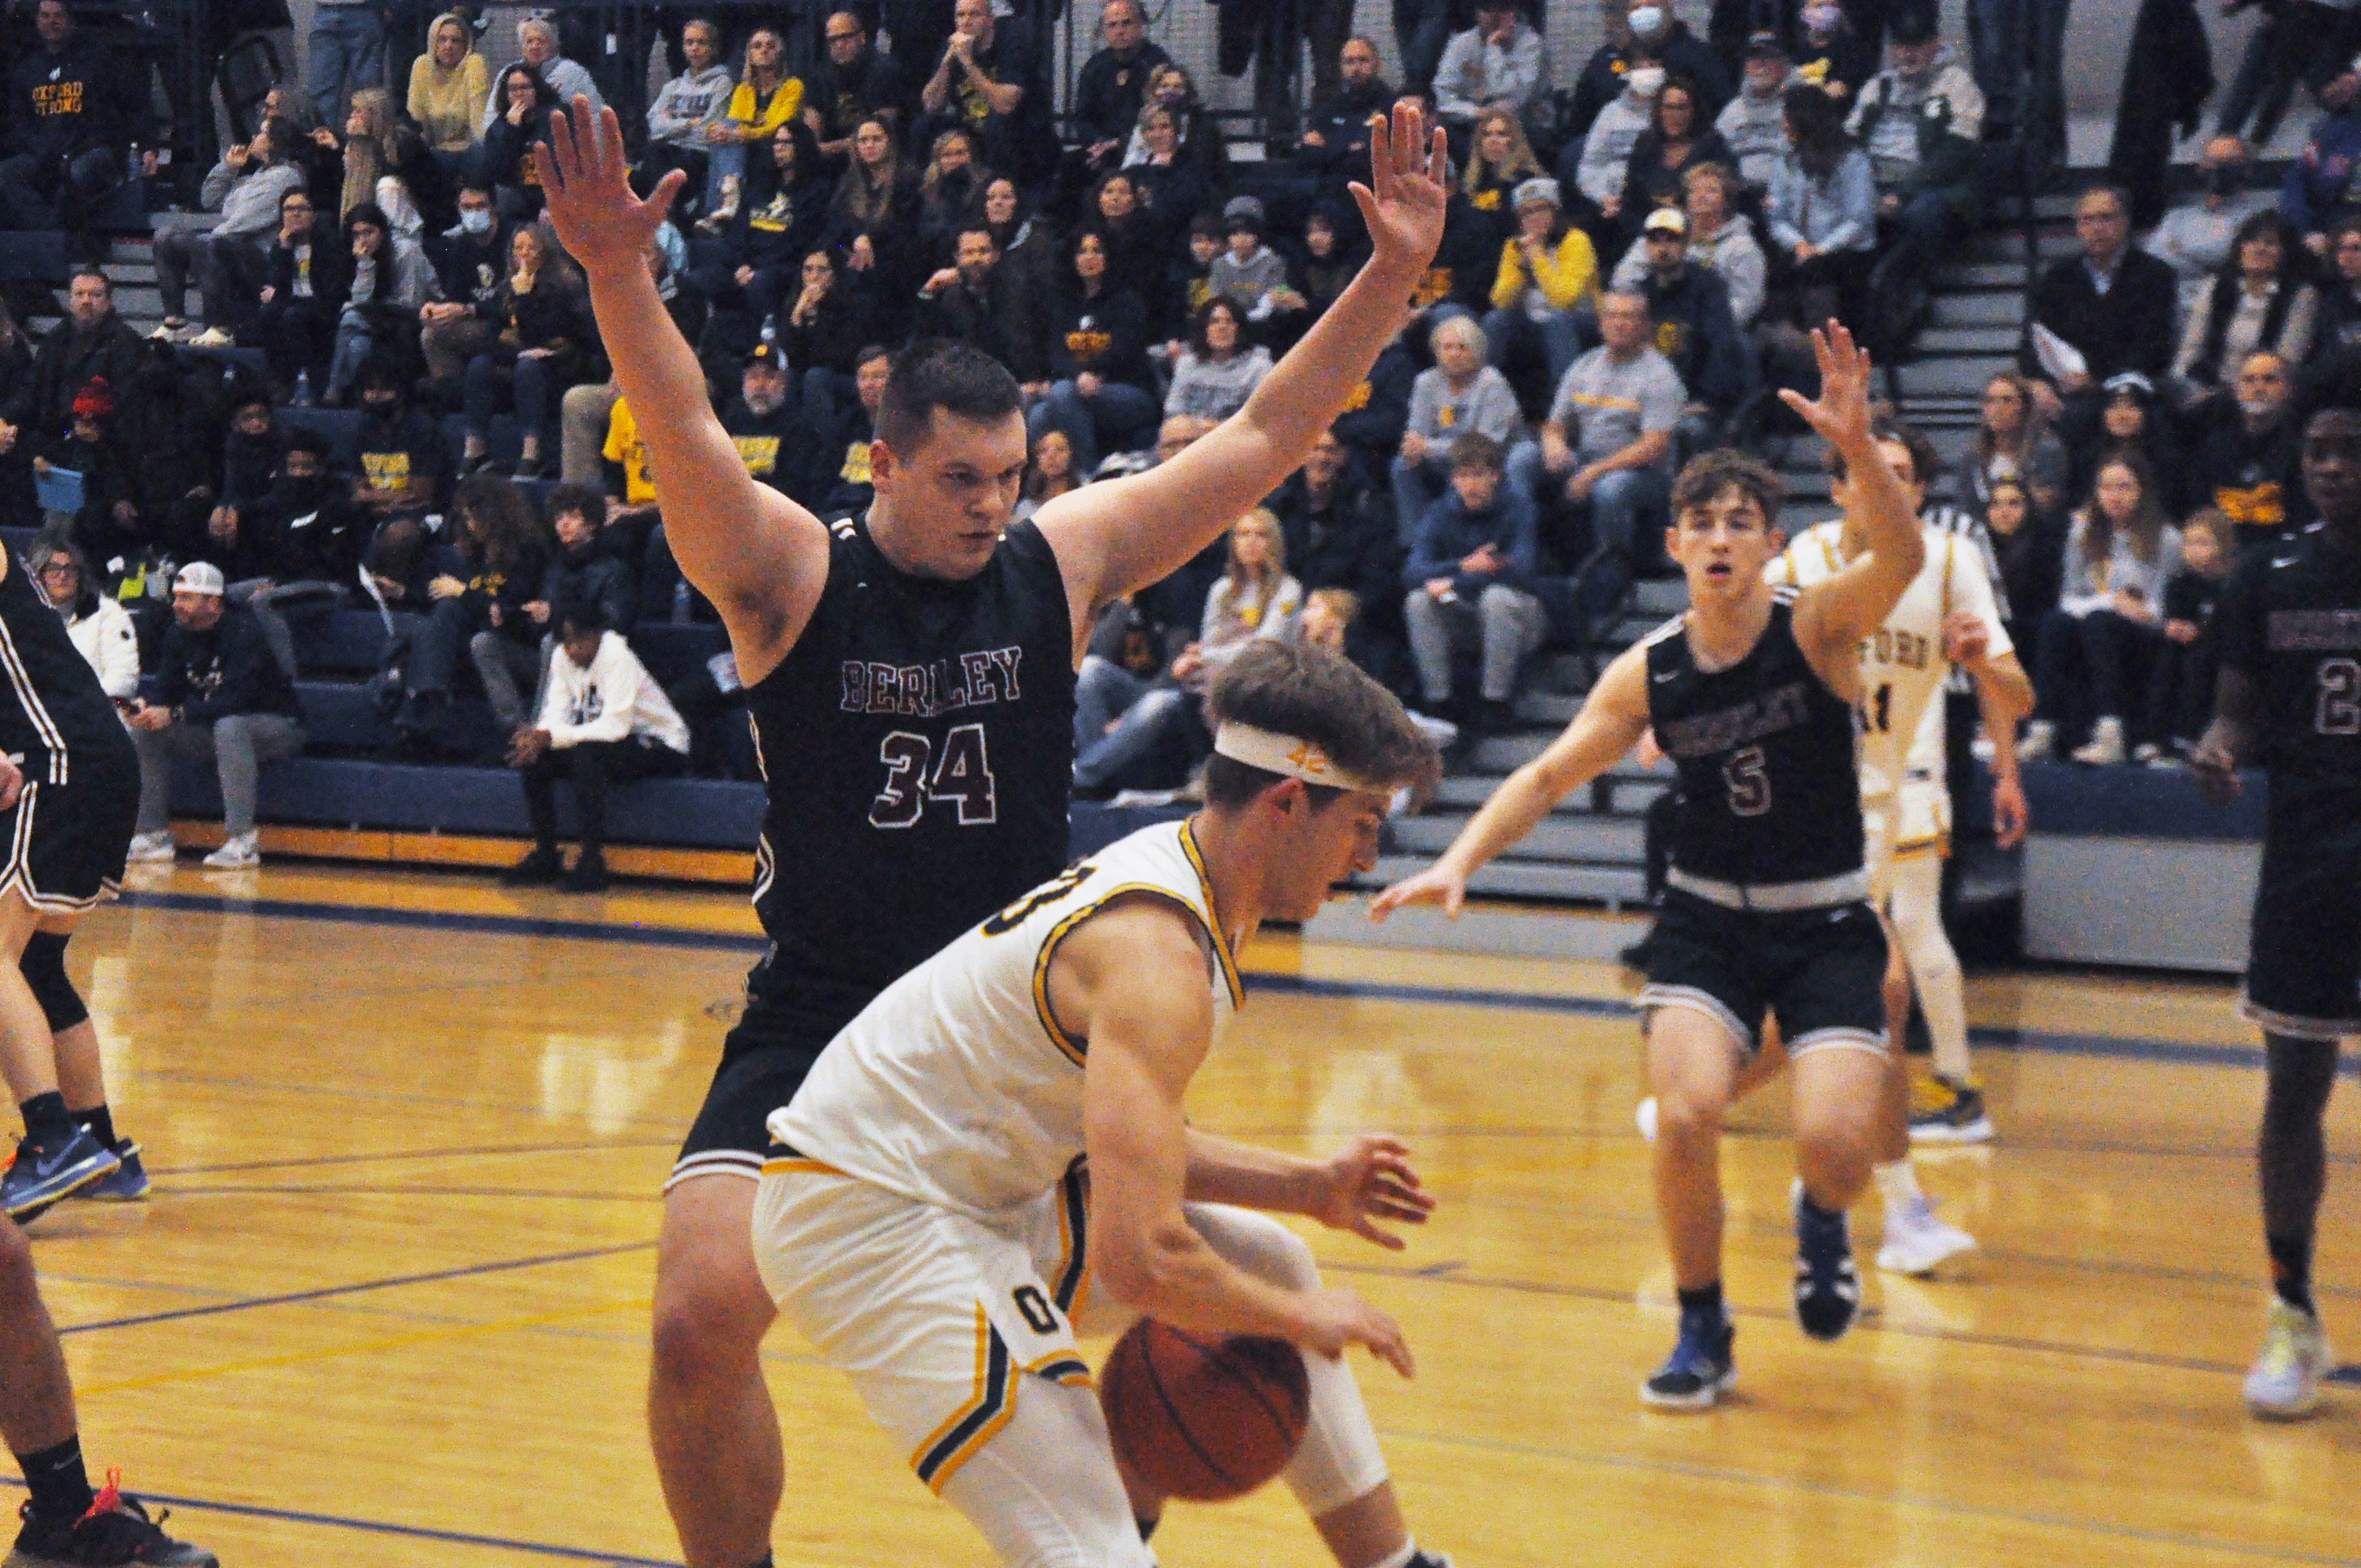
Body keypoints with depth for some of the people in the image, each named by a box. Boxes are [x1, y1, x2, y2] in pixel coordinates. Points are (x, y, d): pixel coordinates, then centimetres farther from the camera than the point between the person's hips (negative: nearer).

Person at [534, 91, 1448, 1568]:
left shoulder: (1061, 559, 0)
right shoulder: (791, 576, -8)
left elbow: (1266, 437, -2)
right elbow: (689, 440, -25)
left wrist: (1393, 277, -11)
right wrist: (619, 281, -43)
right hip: (820, 1023, -2)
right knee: (701, 1322, -16)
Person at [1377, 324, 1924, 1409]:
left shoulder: (1818, 626, -13)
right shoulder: (1649, 674, -5)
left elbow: (1902, 558, -33)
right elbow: (1550, 775, 3)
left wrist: (1857, 449, -50)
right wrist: (1460, 862, -10)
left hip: (1826, 922, -2)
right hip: (1706, 917, 2)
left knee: (1834, 1143, -18)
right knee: (1685, 1116, -19)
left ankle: (1821, 1219, 22)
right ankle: (1703, 1334, 5)